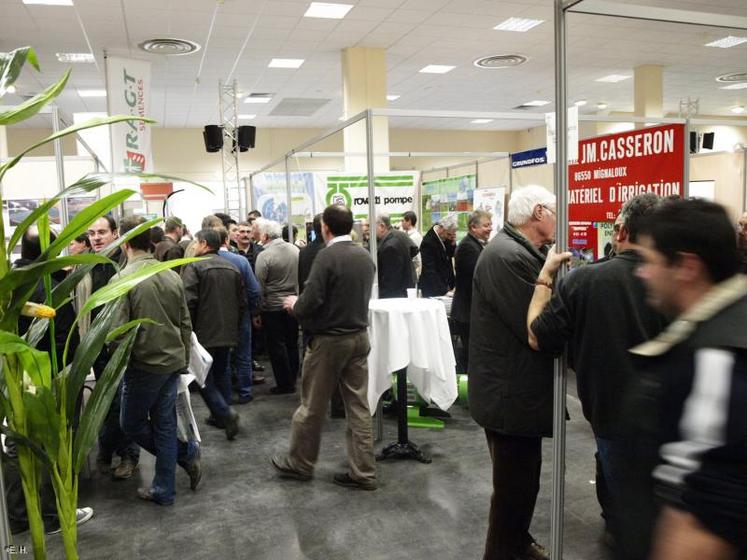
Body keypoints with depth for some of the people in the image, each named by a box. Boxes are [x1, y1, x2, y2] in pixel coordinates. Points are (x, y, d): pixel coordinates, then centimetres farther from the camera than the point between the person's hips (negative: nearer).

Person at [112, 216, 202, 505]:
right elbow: (186, 324, 7)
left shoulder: (122, 279, -14)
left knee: (132, 423, 15)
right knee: (164, 425, 13)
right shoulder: (172, 276, 3)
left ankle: (186, 453, 16)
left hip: (144, 364, -5)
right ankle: (164, 490, 19)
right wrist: (184, 361, 17)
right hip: (173, 362, 5)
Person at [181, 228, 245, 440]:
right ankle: (221, 416, 22)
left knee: (204, 377, 4)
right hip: (227, 333, 6)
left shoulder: (194, 267, -11)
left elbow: (188, 302, -19)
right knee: (221, 373, 17)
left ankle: (225, 412, -10)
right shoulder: (232, 268, 9)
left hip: (204, 333, -6)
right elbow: (242, 302, 11)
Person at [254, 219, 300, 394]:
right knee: (292, 344, 15)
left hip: (273, 307, -5)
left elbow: (259, 287, -12)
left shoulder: (264, 255, -14)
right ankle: (292, 380, 24)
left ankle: (284, 384, 10)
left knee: (276, 347, 5)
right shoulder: (295, 250, 2)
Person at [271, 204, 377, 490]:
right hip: (359, 337, 6)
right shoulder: (365, 257, 4)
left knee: (312, 407, 11)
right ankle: (363, 472, 17)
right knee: (358, 407, 11)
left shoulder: (327, 256, -17)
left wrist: (294, 304, 1)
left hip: (328, 340, -6)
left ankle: (299, 463, 28)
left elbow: (310, 302, -22)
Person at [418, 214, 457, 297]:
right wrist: (443, 291, -27)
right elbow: (430, 271, -23)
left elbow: (451, 255, 13)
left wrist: (452, 243, -8)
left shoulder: (445, 237, -1)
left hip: (445, 284, 7)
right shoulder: (428, 242, -22)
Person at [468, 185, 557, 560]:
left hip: (521, 389, 11)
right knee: (514, 486, 5)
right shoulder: (507, 257, -23)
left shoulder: (521, 252, 11)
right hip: (511, 396, -11)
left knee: (524, 477, 24)